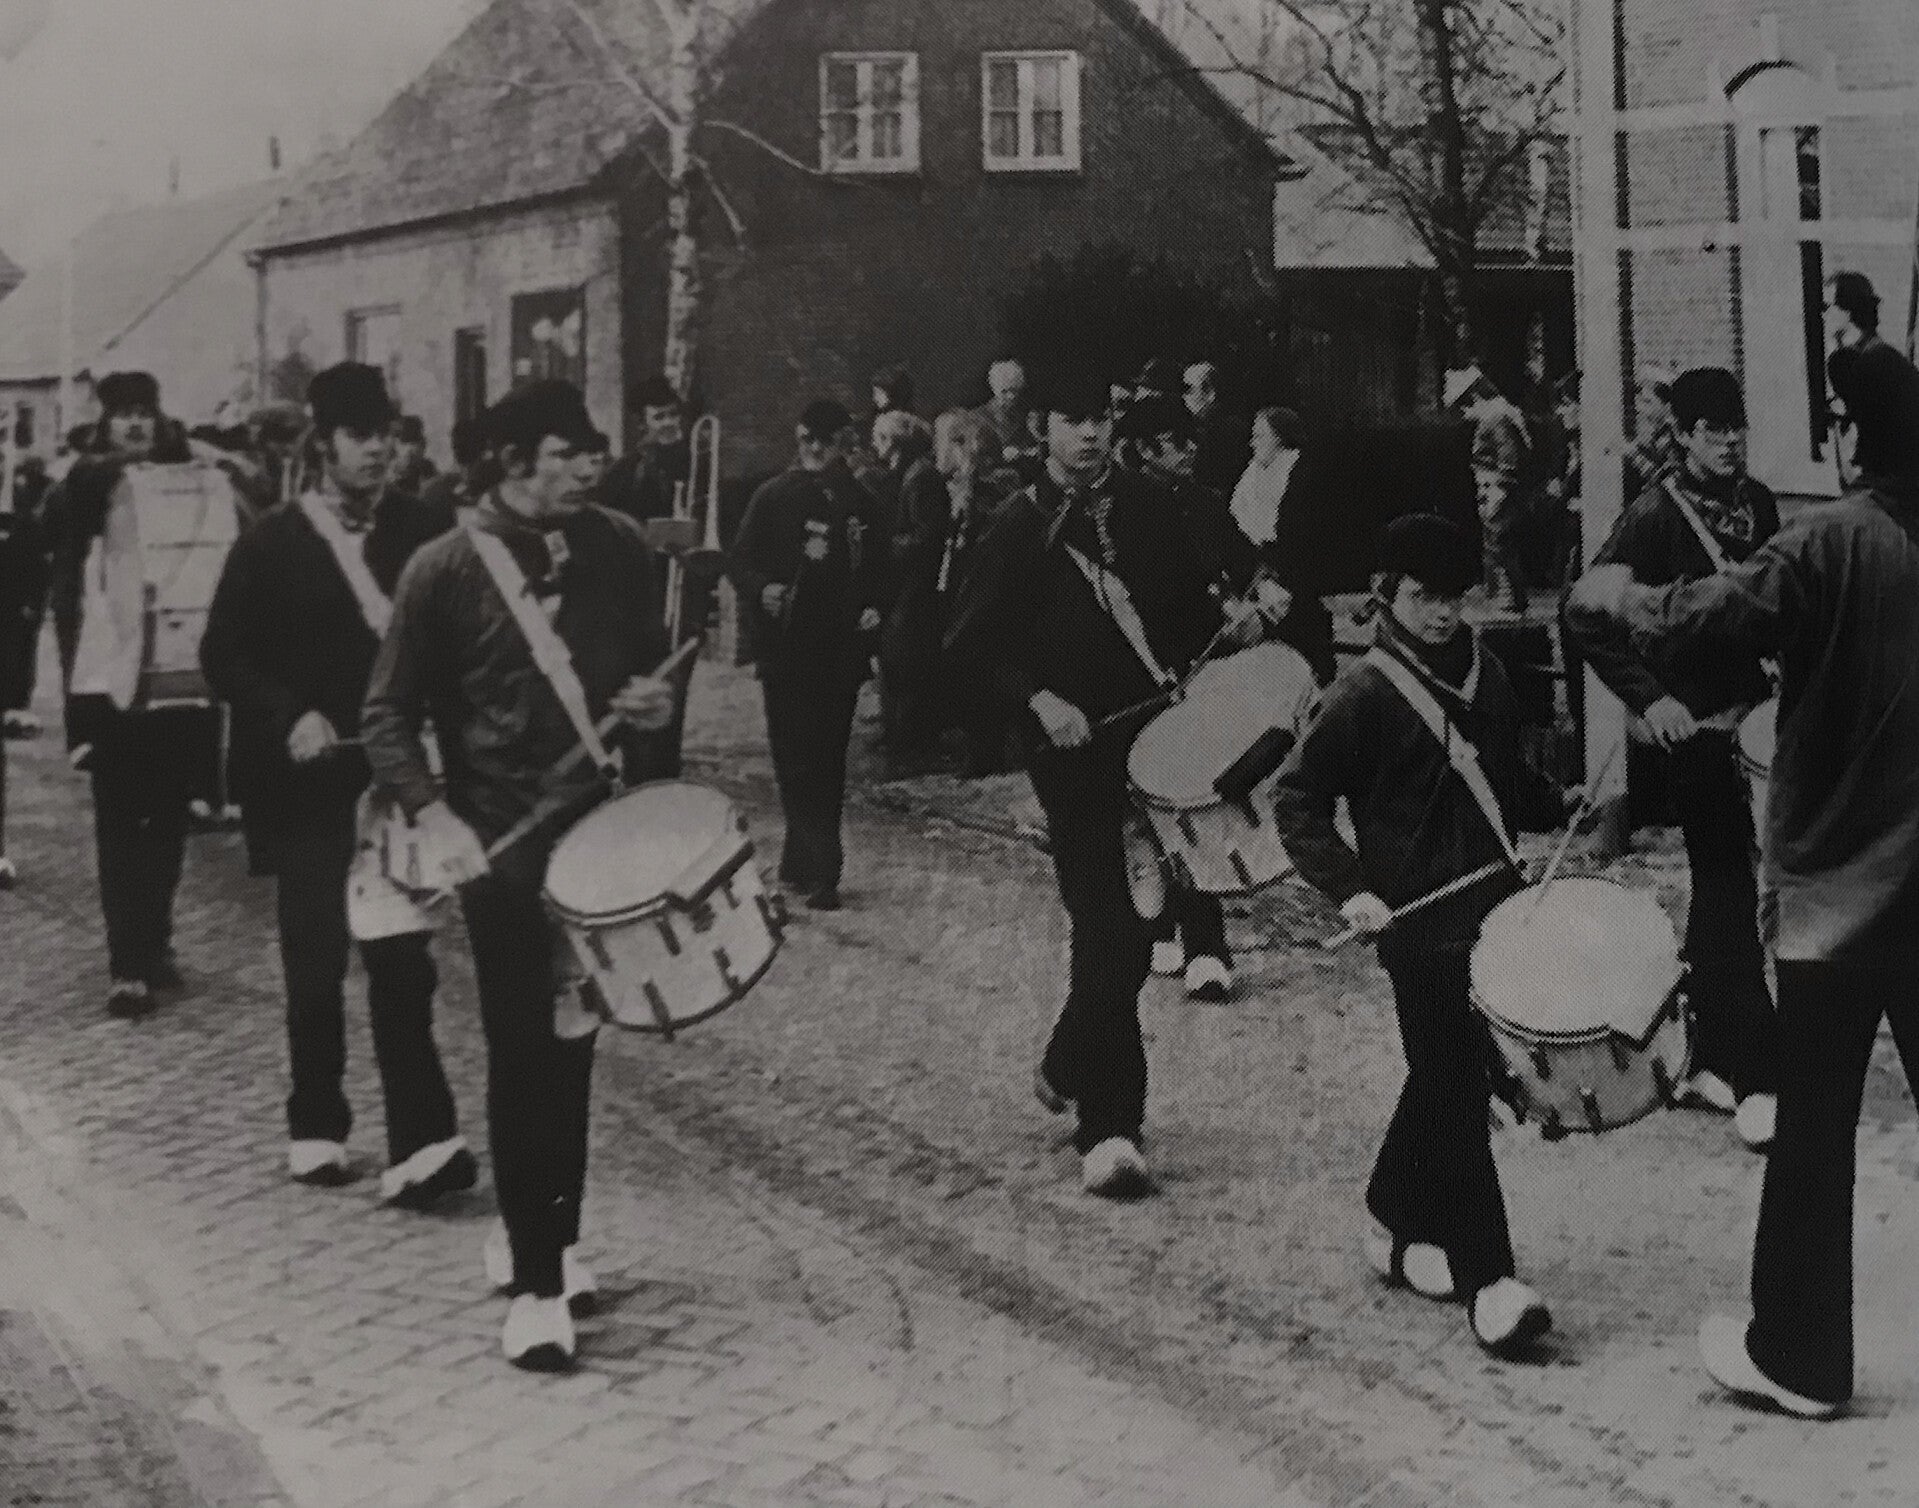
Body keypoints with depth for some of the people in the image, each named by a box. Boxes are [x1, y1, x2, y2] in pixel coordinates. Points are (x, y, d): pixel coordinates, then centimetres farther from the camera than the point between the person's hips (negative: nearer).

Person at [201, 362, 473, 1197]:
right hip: (306, 782, 0)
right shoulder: (273, 542, -2)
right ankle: (316, 1127, 23)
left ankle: (418, 1143, -7)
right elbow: (223, 655, 0)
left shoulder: (428, 532, 0)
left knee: (400, 957, -6)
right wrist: (289, 717, -16)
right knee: (316, 961, 7)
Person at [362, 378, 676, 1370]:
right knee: (520, 1052, -4)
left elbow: (651, 651, 19)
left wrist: (655, 696, -4)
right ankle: (536, 1281, 3)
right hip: (504, 842, -4)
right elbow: (389, 714, -5)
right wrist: (433, 818, -19)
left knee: (570, 1039, 15)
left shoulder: (616, 547, 3)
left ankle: (539, 1233, 32)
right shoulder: (445, 570, -8)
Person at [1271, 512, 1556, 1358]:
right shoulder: (1365, 695, -11)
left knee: (1446, 1082, 15)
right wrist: (1349, 889, -18)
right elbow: (1297, 800, -8)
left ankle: (1397, 1228, 33)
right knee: (1456, 1094, -7)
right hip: (1419, 918, -7)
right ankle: (1486, 1283, -5)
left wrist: (1510, 860, 13)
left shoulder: (1485, 678, 8)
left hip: (1490, 900, 7)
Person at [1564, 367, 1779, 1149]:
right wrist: (1648, 699, -23)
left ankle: (1711, 1061, 26)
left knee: (1720, 886, 14)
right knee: (1728, 888, -9)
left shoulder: (1757, 504, 6)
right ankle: (1756, 1084, -9)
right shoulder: (1654, 515, -14)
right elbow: (1588, 615, -17)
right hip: (1692, 725, -7)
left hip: (1749, 711, 7)